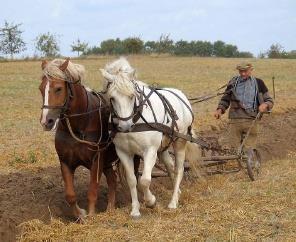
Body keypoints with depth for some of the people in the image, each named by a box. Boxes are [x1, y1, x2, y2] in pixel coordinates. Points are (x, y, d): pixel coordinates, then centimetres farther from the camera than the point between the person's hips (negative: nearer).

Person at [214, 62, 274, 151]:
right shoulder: (233, 82, 9)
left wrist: (265, 105, -13)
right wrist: (220, 109, 0)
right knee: (231, 147, -2)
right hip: (235, 120, 0)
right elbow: (225, 99, 19)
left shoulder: (258, 83, 7)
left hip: (251, 120, 0)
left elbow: (270, 101, 10)